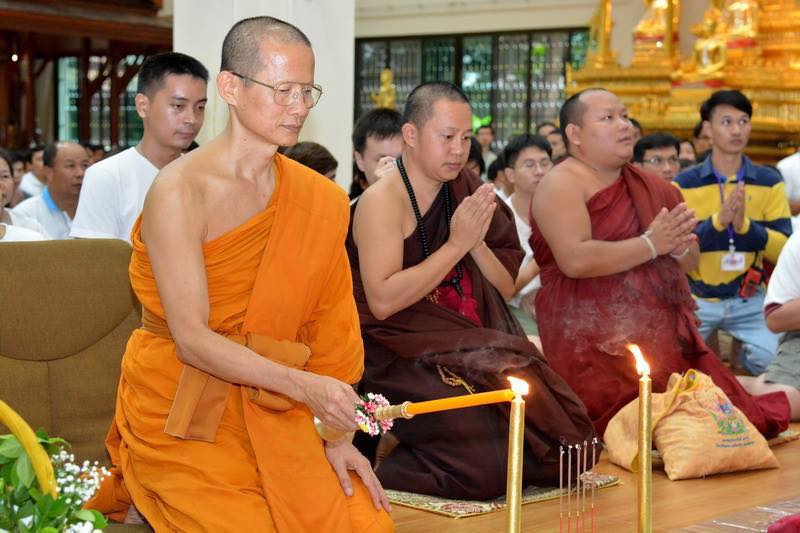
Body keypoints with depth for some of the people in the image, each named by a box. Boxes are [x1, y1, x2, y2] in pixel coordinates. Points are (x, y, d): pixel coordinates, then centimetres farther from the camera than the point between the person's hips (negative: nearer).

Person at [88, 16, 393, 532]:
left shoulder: (315, 197, 2)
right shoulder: (180, 191, -16)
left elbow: (326, 322, 2)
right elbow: (192, 339, -20)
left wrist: (338, 435, -6)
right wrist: (302, 385, -31)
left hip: (268, 408, 6)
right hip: (181, 418, -5)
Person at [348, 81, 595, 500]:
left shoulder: (463, 193, 12)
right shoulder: (383, 201, -9)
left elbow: (507, 290, 13)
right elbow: (382, 302, -21)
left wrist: (478, 242, -7)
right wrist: (457, 244, -18)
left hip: (469, 347, 7)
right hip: (403, 355, -7)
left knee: (559, 439, -9)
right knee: (487, 467, -24)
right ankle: (385, 458, 3)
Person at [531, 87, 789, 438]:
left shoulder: (648, 185, 17)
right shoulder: (563, 184, -6)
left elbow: (690, 253, 23)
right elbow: (575, 260, -22)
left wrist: (678, 244, -2)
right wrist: (651, 244, -13)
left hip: (665, 337, 7)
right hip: (599, 348, -7)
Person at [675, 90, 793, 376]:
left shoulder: (769, 181, 2)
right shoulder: (684, 183, -2)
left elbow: (785, 249, -5)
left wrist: (746, 224, -23)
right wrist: (717, 221, -25)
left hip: (748, 300, 1)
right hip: (696, 299, -1)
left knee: (772, 361, -17)